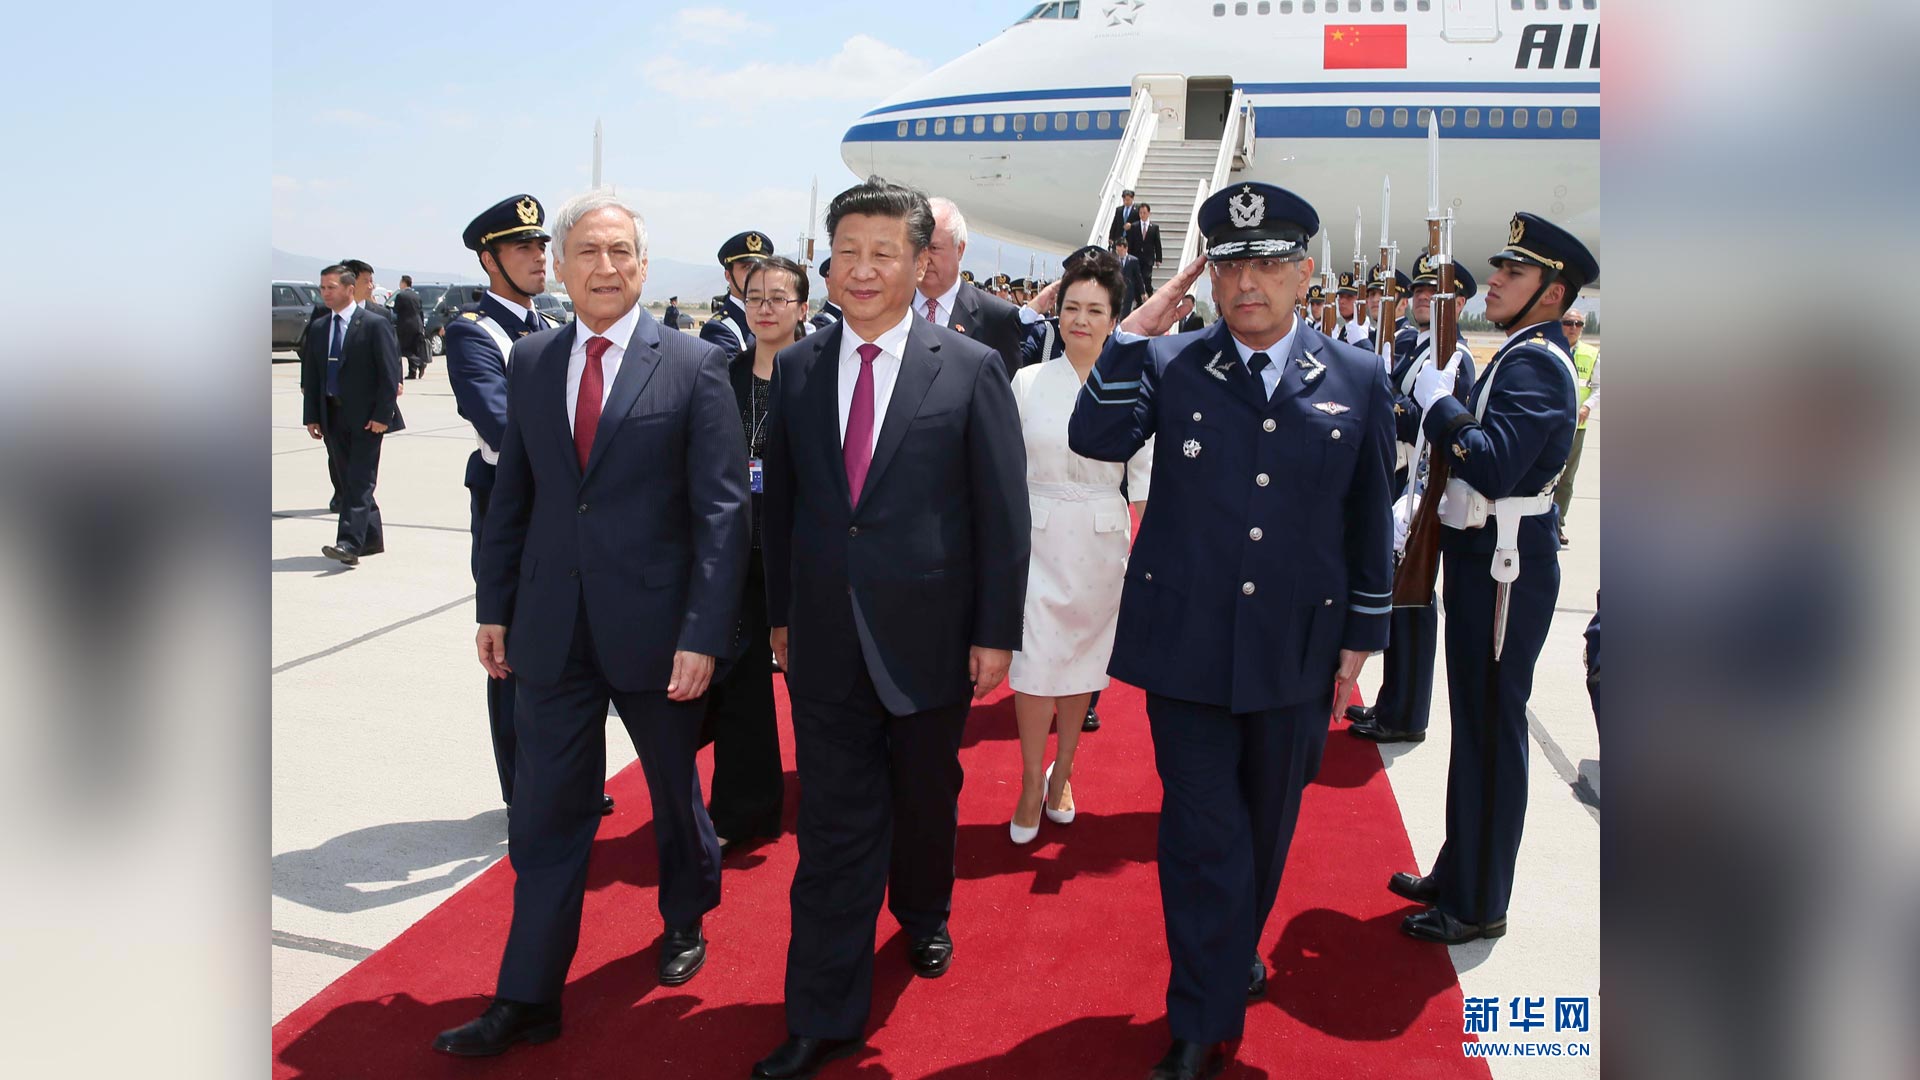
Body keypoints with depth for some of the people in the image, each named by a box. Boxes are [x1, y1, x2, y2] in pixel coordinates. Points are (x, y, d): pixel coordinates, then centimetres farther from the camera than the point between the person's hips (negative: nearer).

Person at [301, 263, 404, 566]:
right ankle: (371, 538, 19)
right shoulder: (317, 328, 12)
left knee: (360, 481, -9)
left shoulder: (375, 324, -6)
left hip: (366, 417, -6)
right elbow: (311, 375, 13)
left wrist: (382, 415, -15)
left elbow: (390, 373, -9)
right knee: (343, 480, 9)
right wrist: (311, 416, 6)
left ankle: (349, 543, -16)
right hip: (332, 416, 7)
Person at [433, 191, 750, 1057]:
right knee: (545, 813, 7)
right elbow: (512, 493, 10)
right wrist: (495, 607, 8)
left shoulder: (693, 366, -8)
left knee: (675, 790, 18)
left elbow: (723, 511, -11)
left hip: (654, 626, -2)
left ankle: (685, 923, 44)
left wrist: (703, 634, -16)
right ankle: (528, 999, 18)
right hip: (553, 627, 3)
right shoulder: (529, 361, 5)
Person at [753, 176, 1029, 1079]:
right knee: (834, 822, 4)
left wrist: (996, 632, -6)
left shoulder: (971, 369, -6)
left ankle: (923, 917, 48)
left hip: (928, 633, -1)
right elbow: (780, 502, 10)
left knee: (925, 800, 18)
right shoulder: (796, 368, 3)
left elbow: (1003, 512, -5)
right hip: (826, 636, 2)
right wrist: (780, 612, 10)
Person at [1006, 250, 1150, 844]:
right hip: (1037, 541, 0)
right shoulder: (1028, 381, 0)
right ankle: (1031, 784, 13)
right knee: (1034, 663, -3)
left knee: (1083, 661, 11)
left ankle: (1061, 774, 29)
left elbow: (1144, 481, 1)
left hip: (1101, 544, 1)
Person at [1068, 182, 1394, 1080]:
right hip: (1188, 643, -2)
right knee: (1203, 831, 2)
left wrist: (1361, 636, 7)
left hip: (1298, 651, 2)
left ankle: (1235, 949, 45)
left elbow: (1370, 521, 6)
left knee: (1266, 827, 19)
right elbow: (1096, 440, -15)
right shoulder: (1170, 363, -1)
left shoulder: (1357, 379, 1)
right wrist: (1135, 332, -19)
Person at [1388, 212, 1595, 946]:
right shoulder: (1519, 356, 15)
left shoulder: (1537, 364, -16)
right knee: (1476, 725, 17)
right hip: (1483, 558, 10)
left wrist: (1439, 402, -18)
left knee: (1491, 731, -1)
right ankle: (1458, 874, 31)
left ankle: (1478, 905, 11)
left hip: (1506, 568, -10)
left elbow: (1494, 467, -29)